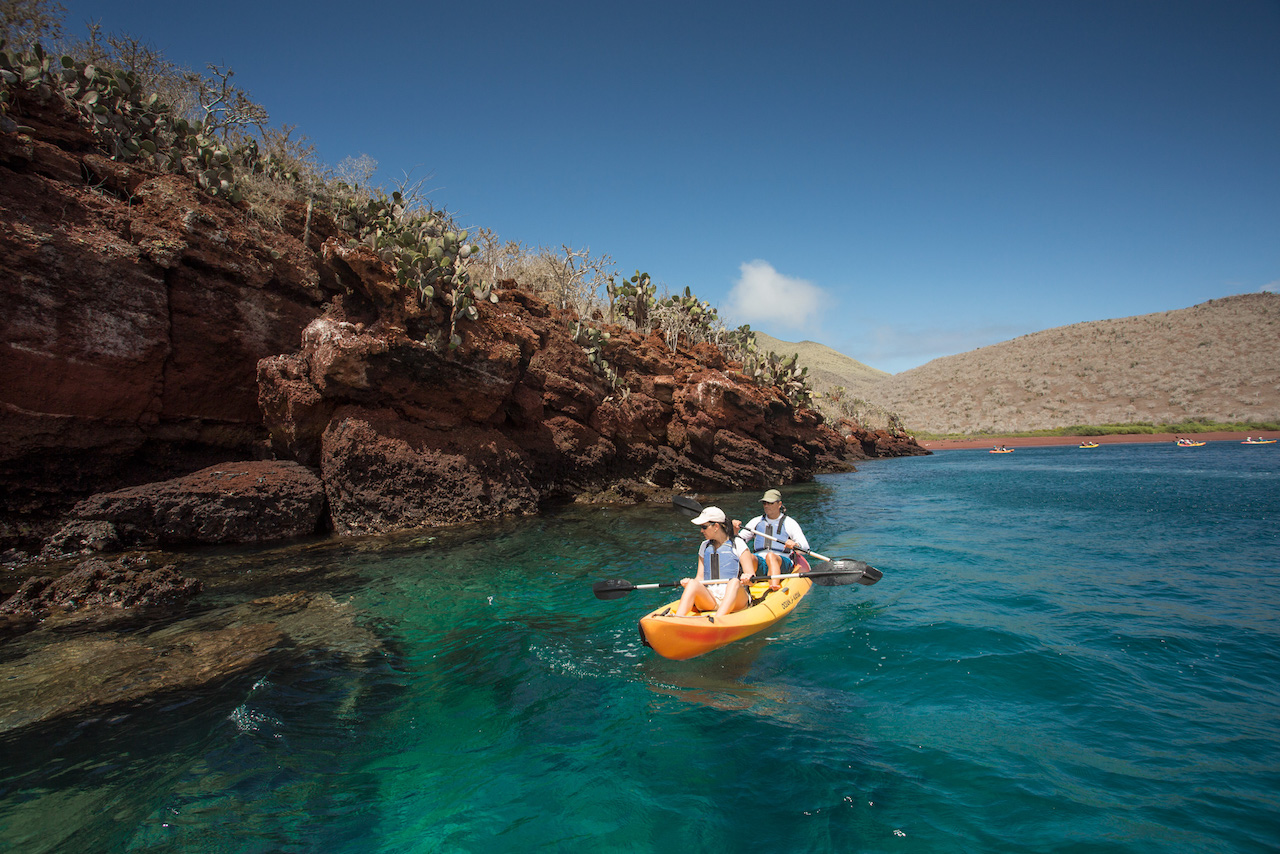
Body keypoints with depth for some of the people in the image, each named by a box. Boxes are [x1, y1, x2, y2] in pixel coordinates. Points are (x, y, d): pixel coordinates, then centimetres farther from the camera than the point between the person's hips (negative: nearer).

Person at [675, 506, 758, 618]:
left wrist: (748, 578, -27)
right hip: (709, 599, 3)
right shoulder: (704, 546, 17)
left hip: (735, 598, -3)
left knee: (734, 581, -34)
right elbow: (700, 578, 14)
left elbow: (752, 579, -3)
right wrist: (689, 581, -8)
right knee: (693, 583, -25)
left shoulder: (738, 544, 3)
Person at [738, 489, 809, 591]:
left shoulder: (789, 523, 9)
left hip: (783, 562, -3)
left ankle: (774, 589, -60)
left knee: (770, 556, -38)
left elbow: (806, 548, 0)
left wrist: (795, 545, -23)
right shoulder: (756, 521, 18)